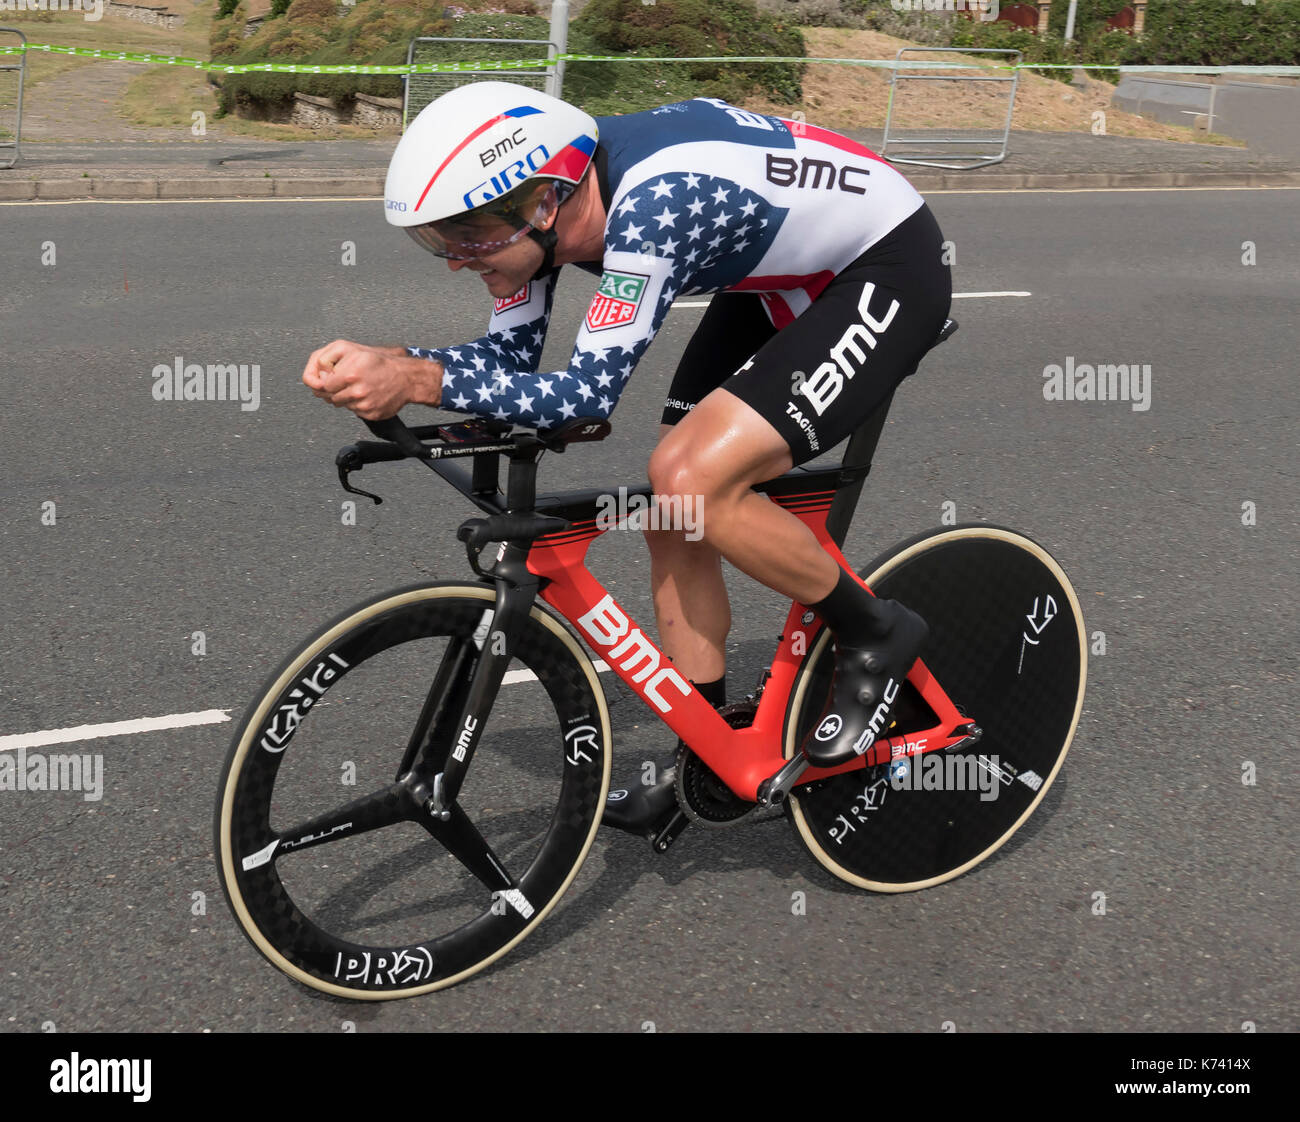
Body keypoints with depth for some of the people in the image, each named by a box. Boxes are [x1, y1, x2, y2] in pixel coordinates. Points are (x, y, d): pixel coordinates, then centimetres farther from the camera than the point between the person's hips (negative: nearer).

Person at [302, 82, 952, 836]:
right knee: (674, 514, 3)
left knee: (691, 480, -25)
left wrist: (418, 382, -37)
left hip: (888, 267, -9)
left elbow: (590, 391, -35)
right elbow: (512, 356, -3)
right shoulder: (537, 194, -11)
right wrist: (382, 362, -20)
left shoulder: (653, 205, -36)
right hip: (787, 276, 9)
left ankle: (874, 634, -1)